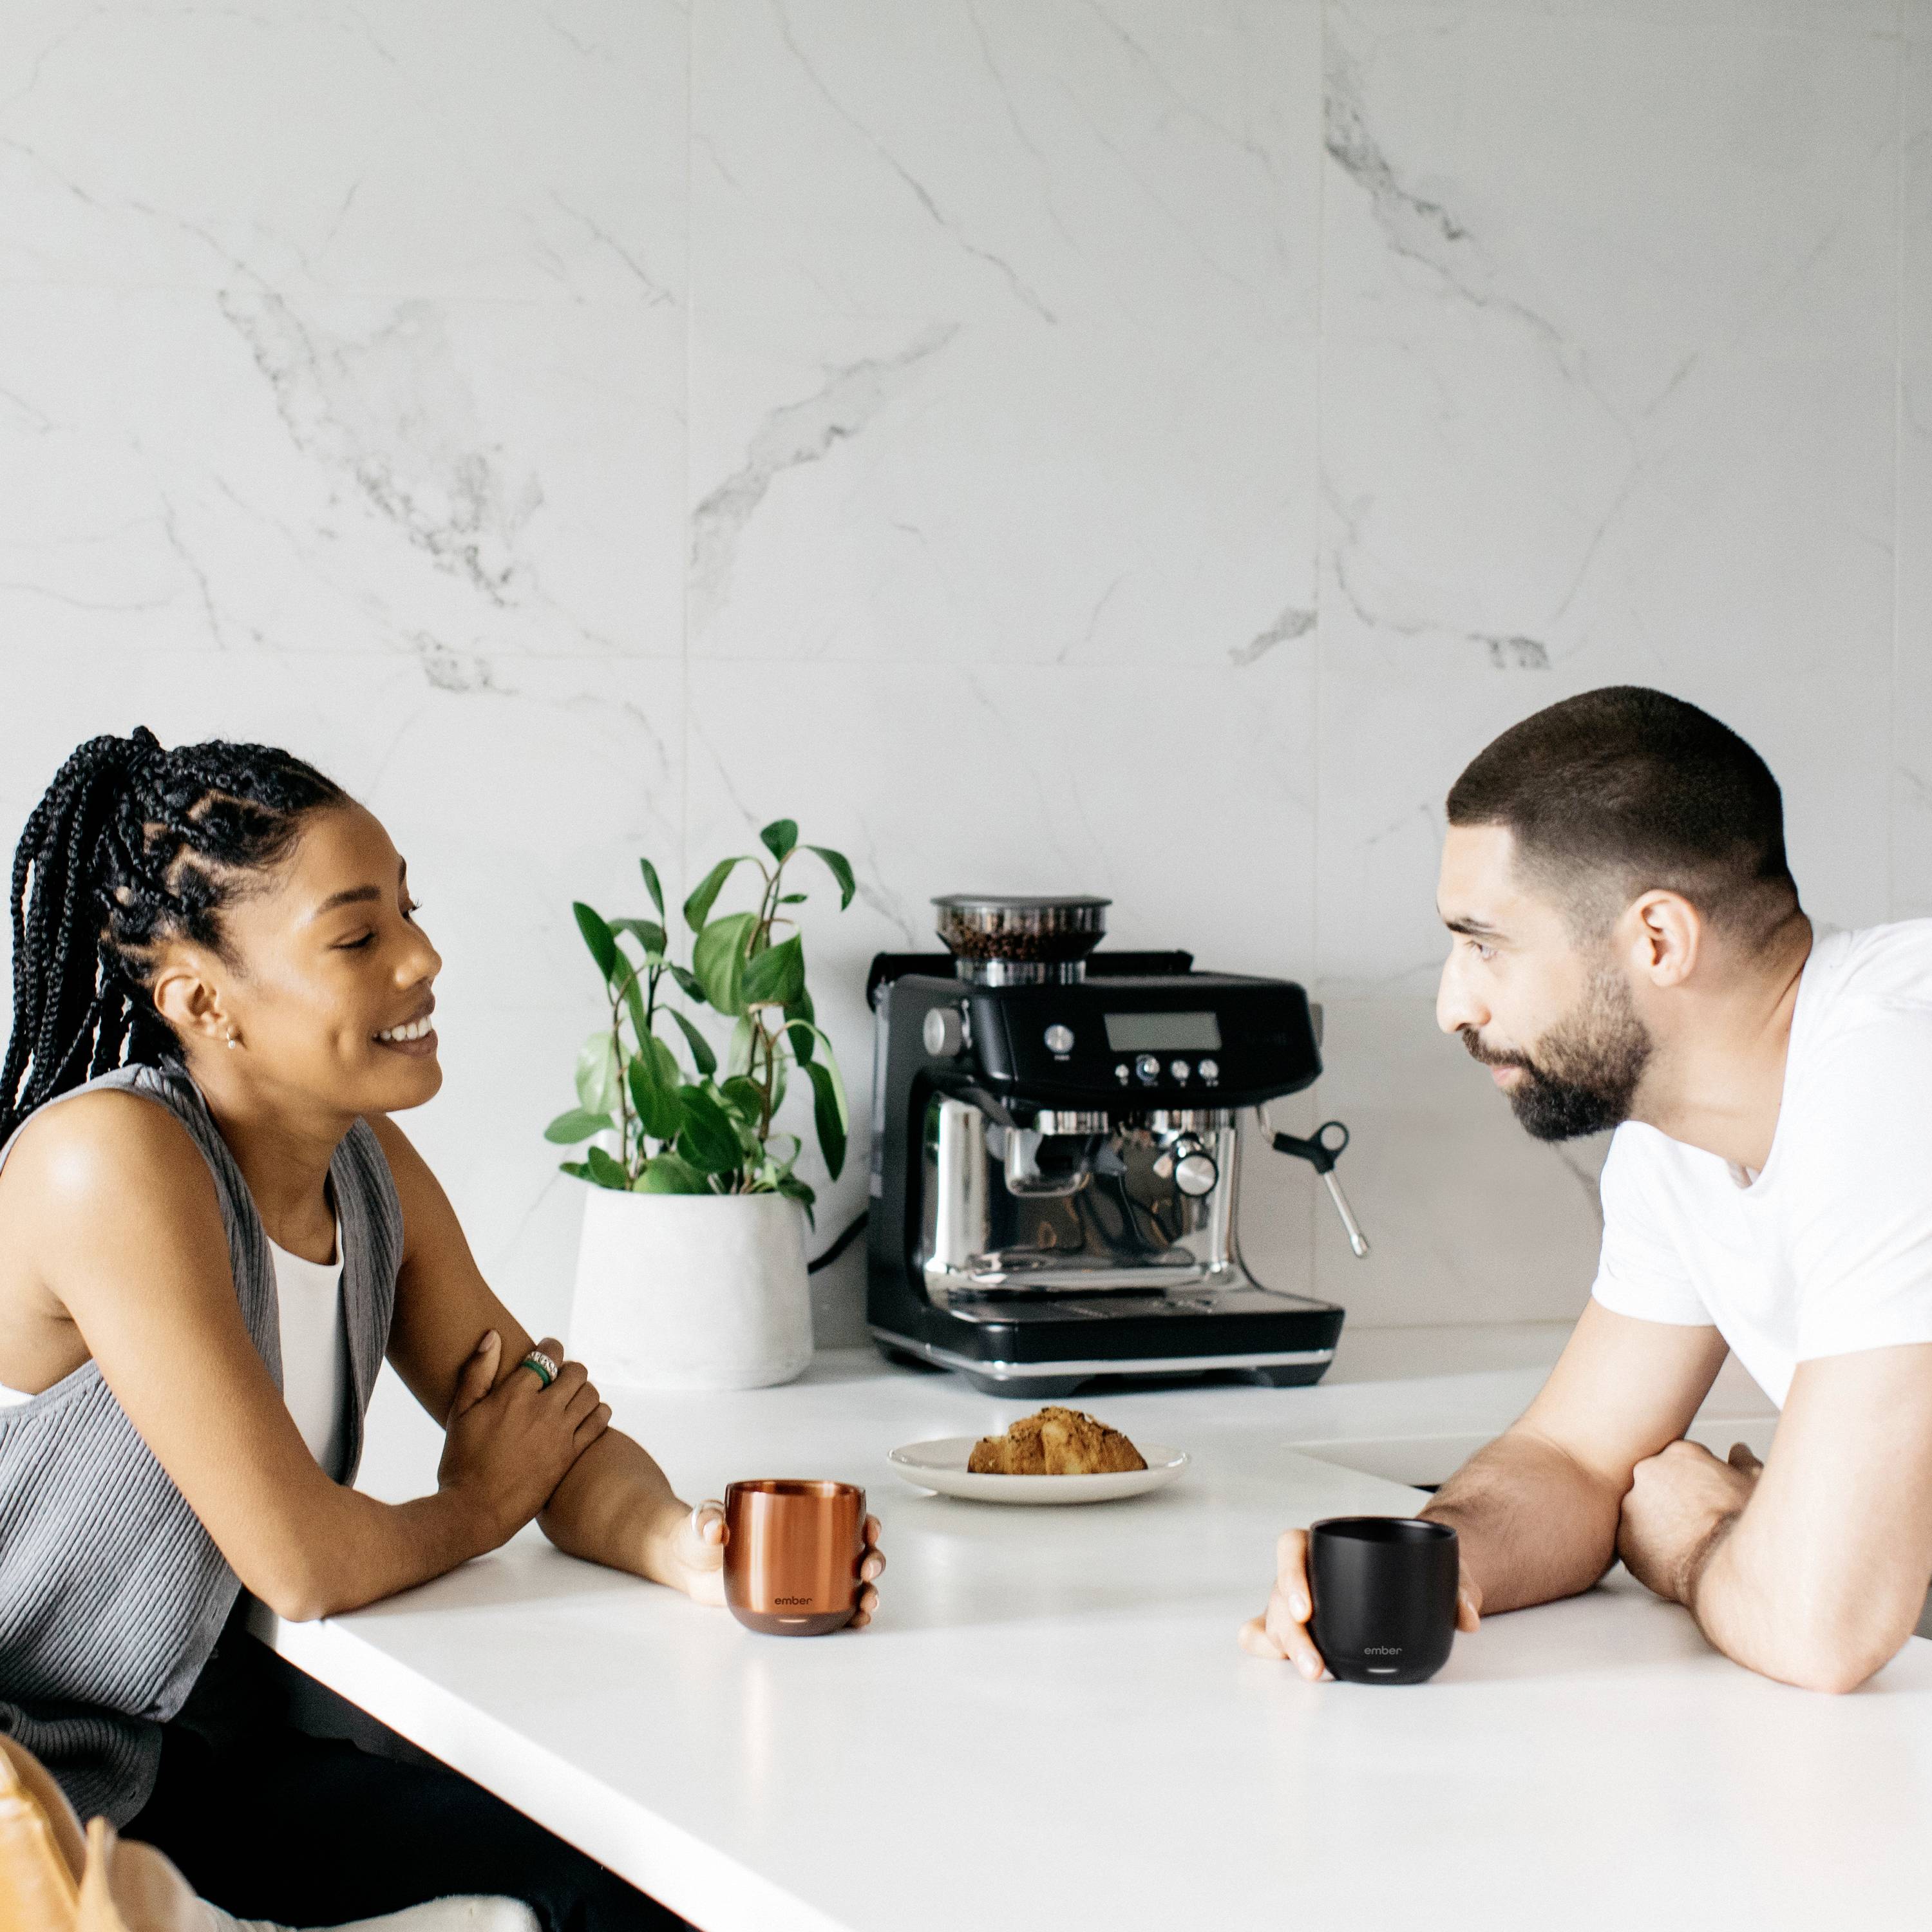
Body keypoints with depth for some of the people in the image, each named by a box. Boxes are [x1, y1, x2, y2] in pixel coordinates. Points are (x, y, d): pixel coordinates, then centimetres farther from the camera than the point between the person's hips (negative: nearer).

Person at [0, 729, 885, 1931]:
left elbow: (567, 1448, 7)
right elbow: (303, 1561, -23)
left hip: (213, 1763, 8)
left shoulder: (372, 1167, 4)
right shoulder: (111, 1161, -23)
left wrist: (683, 1548, -16)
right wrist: (475, 1509, -2)